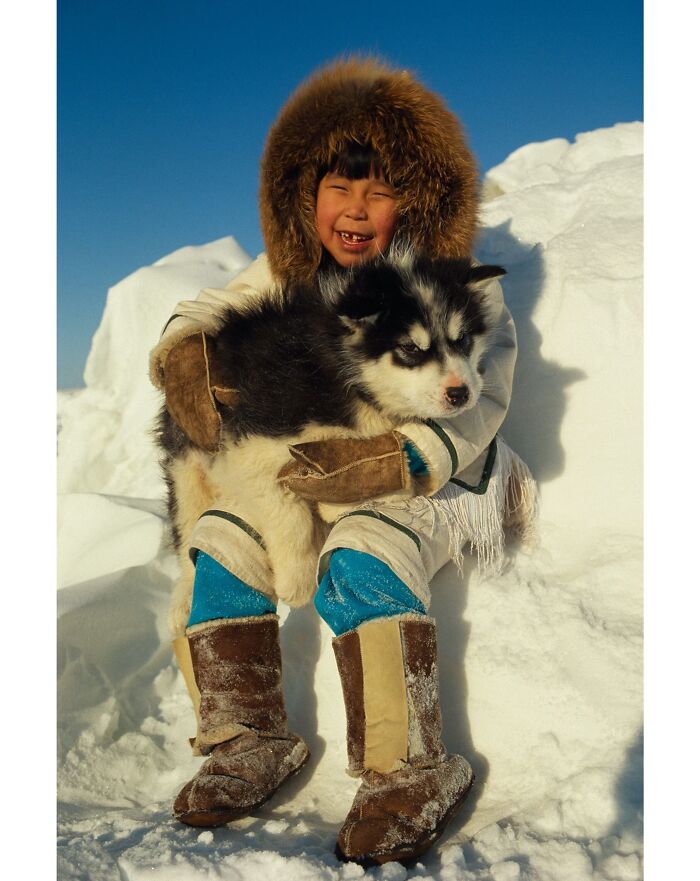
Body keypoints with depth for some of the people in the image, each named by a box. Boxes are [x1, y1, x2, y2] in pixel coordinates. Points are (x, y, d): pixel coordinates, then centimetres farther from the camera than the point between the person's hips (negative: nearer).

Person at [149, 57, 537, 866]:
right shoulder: (287, 274, -1)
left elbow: (463, 421, -21)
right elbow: (197, 320, 3)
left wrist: (373, 462, -37)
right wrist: (193, 370, -22)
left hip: (430, 483, -5)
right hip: (299, 469, 6)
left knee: (360, 560, -35)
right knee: (216, 541, -16)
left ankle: (410, 771, -20)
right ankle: (251, 742, -2)